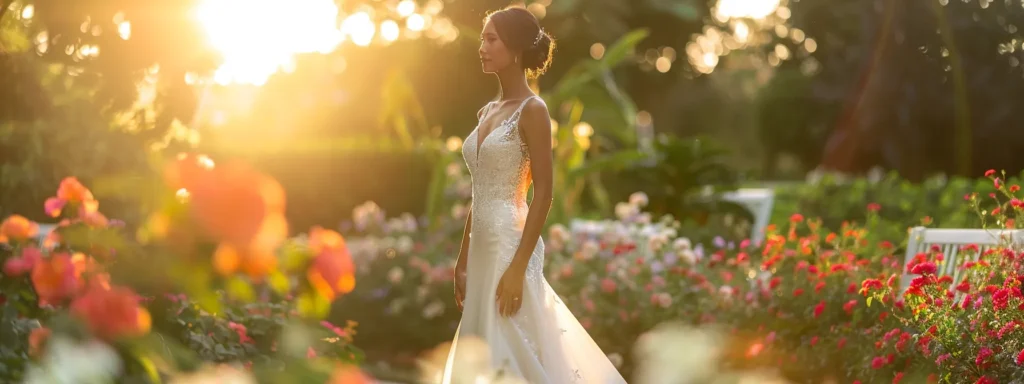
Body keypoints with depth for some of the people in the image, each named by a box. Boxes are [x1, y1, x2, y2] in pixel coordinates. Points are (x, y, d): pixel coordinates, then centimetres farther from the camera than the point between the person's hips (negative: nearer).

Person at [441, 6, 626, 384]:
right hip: (484, 246, 8)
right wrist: (463, 260, 16)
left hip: (511, 243, -8)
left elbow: (543, 193, -15)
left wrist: (518, 267, -20)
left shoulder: (532, 110, -10)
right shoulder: (488, 112, 13)